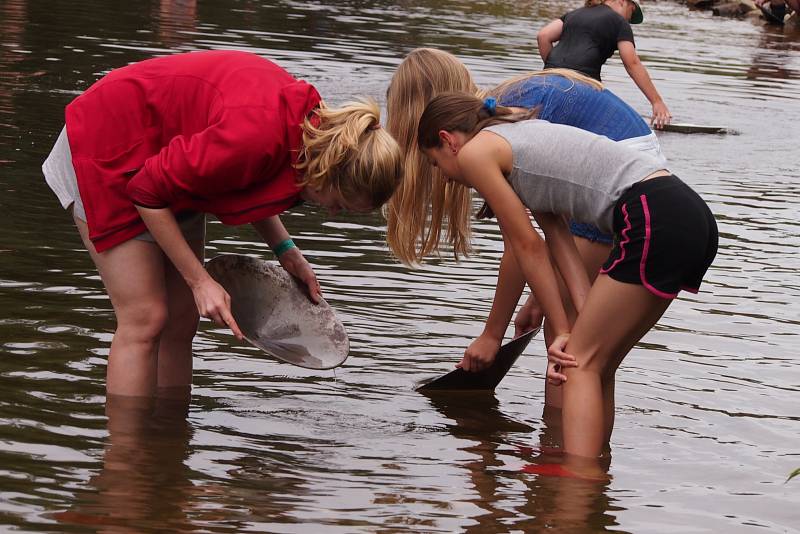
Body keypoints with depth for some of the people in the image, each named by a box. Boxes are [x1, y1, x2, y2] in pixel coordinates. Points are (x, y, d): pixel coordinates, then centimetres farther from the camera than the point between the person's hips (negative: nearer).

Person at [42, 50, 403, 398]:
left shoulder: (310, 124, -9)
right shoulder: (261, 136, -35)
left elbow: (243, 179, 12)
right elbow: (148, 192, -25)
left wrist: (285, 251, 1)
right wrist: (199, 281, -21)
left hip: (163, 153, 9)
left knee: (181, 321, 4)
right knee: (145, 319, -15)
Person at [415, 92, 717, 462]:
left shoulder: (474, 152, 3)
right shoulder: (520, 137, 28)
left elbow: (528, 247, 4)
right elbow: (557, 238, 18)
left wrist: (562, 331, 9)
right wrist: (587, 323, 9)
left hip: (654, 222, -9)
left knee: (582, 363, -4)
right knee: (596, 364, 16)